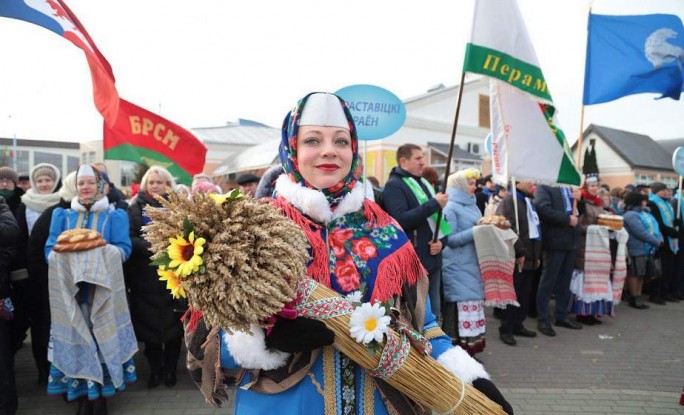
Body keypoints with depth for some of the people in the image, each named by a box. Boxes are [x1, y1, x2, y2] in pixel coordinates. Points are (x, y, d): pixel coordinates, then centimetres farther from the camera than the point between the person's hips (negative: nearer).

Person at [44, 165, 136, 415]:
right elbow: (50, 249, 7)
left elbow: (124, 250, -2)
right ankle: (82, 394, 12)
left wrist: (101, 251, -21)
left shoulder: (115, 216, 7)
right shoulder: (62, 216, 14)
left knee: (101, 337, -3)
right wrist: (68, 252, -15)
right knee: (75, 338, 0)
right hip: (70, 289, 2)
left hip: (103, 289, -2)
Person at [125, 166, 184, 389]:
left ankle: (170, 369, 19)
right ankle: (155, 370, 21)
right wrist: (150, 246, -19)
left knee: (173, 322, 3)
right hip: (145, 277, 0)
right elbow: (129, 239, -5)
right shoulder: (136, 208, 4)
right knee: (149, 322, 5)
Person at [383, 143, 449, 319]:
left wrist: (441, 240, 2)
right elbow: (401, 220, -25)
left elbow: (437, 218, 22)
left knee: (433, 311, 17)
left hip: (433, 260, 9)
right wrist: (434, 203, -19)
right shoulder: (394, 185, -10)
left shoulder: (424, 183, 17)